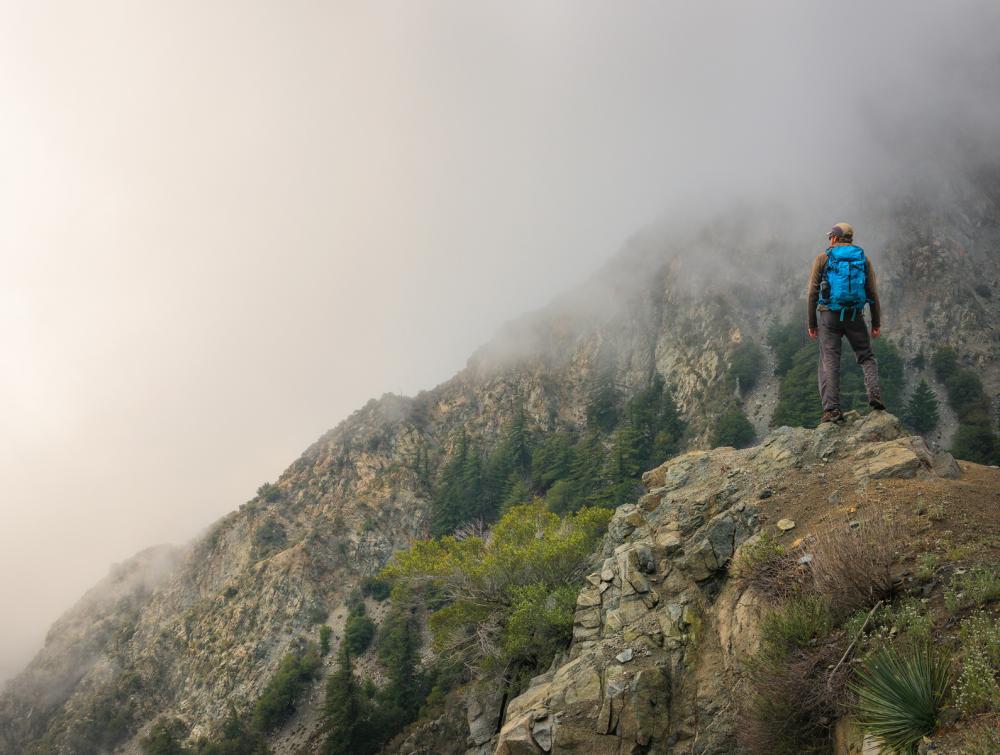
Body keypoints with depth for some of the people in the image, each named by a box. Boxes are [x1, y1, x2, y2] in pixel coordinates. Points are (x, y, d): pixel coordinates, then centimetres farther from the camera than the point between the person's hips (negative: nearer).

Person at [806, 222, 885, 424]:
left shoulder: (823, 258, 3)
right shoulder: (863, 259, 9)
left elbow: (813, 292, 0)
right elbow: (873, 293, 5)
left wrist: (812, 323, 6)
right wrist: (876, 323, 10)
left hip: (828, 315, -1)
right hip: (855, 316, 1)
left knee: (829, 362, -1)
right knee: (867, 357, 15)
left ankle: (831, 409, -9)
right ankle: (874, 395, -6)